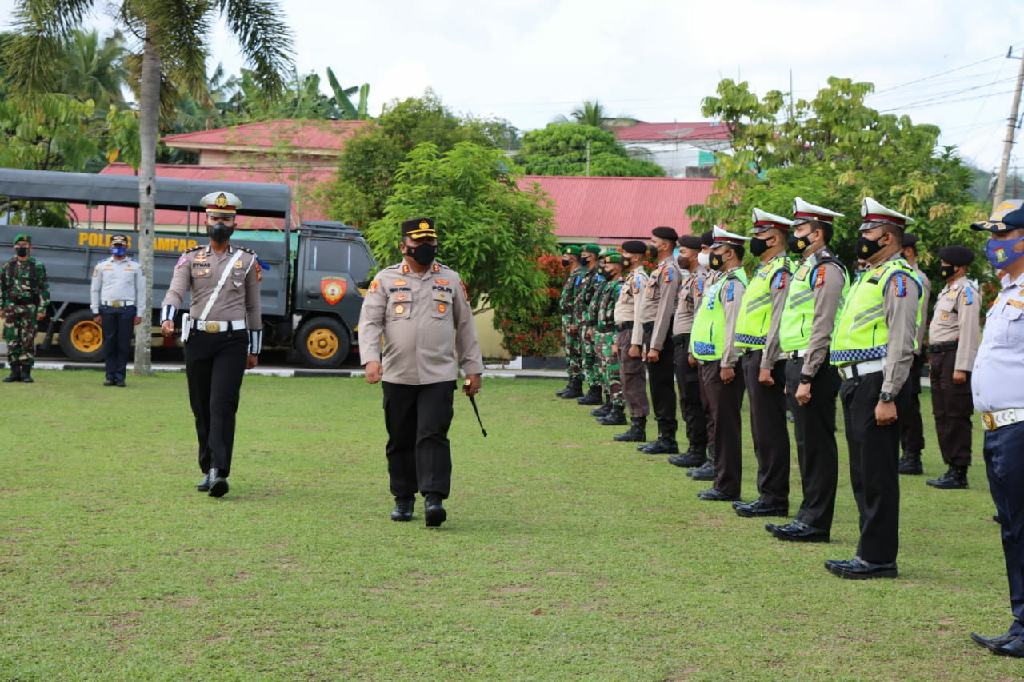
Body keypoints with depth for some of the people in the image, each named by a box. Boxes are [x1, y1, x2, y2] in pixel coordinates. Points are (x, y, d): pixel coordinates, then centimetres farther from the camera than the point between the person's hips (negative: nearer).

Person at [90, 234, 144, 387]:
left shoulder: (135, 266, 9)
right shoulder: (102, 266, 11)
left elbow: (141, 291, 8)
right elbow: (95, 290, 12)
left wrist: (139, 314, 2)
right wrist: (96, 312, 6)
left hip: (127, 309, -1)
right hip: (107, 309, 1)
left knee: (124, 344, -1)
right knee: (109, 344, 2)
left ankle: (120, 376, 3)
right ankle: (110, 376, 7)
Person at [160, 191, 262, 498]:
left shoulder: (247, 261, 8)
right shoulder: (190, 259, 8)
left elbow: (253, 307, 12)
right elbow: (175, 292, -8)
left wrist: (255, 349, 12)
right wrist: (167, 319, -28)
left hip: (232, 341, -2)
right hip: (198, 339, 2)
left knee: (223, 405, -15)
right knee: (201, 408, 8)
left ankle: (220, 472, -22)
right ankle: (208, 470, 20)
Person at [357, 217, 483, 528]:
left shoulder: (451, 279, 9)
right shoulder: (385, 279, 4)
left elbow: (465, 326, 14)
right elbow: (369, 321, -1)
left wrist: (473, 369, 11)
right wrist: (371, 358, -17)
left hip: (439, 375, 0)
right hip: (397, 376, 1)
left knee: (433, 436, -11)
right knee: (400, 440, 8)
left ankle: (434, 499, -15)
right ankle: (403, 499, 21)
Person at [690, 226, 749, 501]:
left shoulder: (734, 283, -14)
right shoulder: (725, 282, 18)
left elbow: (734, 326, -21)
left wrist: (727, 364, -23)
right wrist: (696, 352, 20)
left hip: (722, 364, -10)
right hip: (712, 362, 10)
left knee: (726, 424, -6)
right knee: (722, 423, 13)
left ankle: (728, 487, -2)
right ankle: (723, 481, 19)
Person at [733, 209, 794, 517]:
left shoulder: (782, 271, -14)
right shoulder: (764, 269, 18)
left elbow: (779, 321, -20)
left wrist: (767, 364, -23)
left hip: (767, 358, -10)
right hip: (753, 356, 10)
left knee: (770, 431, -6)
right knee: (762, 431, 13)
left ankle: (775, 499, -2)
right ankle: (767, 494, 19)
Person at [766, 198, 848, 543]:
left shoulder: (827, 270, -13)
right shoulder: (806, 268, 19)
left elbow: (822, 330, -20)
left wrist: (806, 378, -22)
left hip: (814, 367, -10)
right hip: (797, 363, 10)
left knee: (817, 445, -5)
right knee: (808, 445, 13)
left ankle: (816, 522, -1)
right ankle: (809, 516, 19)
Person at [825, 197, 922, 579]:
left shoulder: (898, 278, -11)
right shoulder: (872, 276, 20)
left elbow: (901, 344, -19)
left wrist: (887, 398, -23)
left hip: (877, 385, -10)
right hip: (856, 384, 10)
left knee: (877, 475, -6)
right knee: (863, 474, 13)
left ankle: (878, 558, -1)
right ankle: (870, 553, 20)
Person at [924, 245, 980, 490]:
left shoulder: (966, 290, -11)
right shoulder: (947, 290, 20)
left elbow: (969, 331, -18)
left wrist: (961, 368, -23)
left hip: (954, 358, -10)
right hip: (939, 358, 10)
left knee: (956, 416, -8)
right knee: (942, 415, 12)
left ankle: (959, 473, -4)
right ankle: (951, 468, 18)